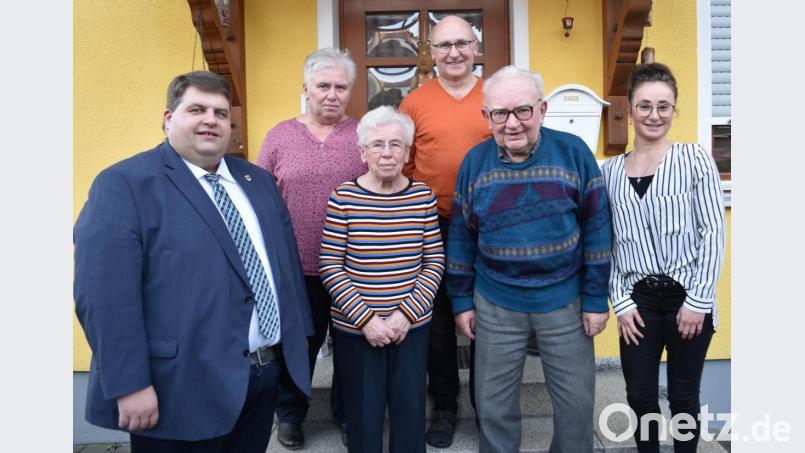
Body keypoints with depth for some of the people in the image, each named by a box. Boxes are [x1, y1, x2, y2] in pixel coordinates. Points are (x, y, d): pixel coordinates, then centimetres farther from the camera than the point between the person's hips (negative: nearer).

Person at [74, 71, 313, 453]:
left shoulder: (258, 180, 11)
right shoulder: (124, 183, -10)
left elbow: (287, 257, 14)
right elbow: (105, 292, -16)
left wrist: (300, 335, 12)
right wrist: (130, 385, -20)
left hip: (266, 372, 6)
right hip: (184, 386, -6)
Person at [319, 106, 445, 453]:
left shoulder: (423, 196, -1)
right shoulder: (343, 198, -8)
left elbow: (434, 262, 1)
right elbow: (330, 267, -8)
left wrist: (407, 314, -9)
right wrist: (365, 319, -14)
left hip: (412, 327, 2)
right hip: (356, 329, -2)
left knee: (410, 412, 13)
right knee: (364, 416, 12)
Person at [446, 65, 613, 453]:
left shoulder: (574, 152, -9)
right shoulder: (474, 162, -4)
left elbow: (597, 229, -4)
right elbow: (461, 236, 3)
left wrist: (596, 299, -4)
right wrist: (461, 301, 4)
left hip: (565, 301, -1)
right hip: (495, 304, 1)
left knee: (576, 402, 14)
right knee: (493, 406, 13)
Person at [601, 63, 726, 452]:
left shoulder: (695, 159, -2)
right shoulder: (610, 170, 4)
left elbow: (713, 232, -5)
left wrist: (698, 301, -9)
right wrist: (620, 302, -2)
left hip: (687, 297, -1)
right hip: (638, 300, 2)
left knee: (683, 397, 11)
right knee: (640, 396, 9)